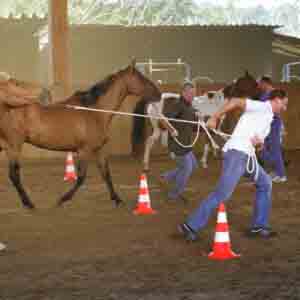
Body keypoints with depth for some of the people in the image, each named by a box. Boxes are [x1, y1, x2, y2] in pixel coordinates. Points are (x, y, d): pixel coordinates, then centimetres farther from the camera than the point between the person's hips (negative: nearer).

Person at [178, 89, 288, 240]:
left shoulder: (268, 117, 23)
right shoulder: (263, 106, -6)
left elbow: (259, 139, 17)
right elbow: (236, 101, -18)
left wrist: (259, 141, -7)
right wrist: (214, 118, -18)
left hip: (247, 155, 10)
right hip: (236, 152, -10)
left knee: (265, 183, 19)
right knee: (222, 193, -15)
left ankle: (258, 226, 24)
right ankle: (190, 226, -12)